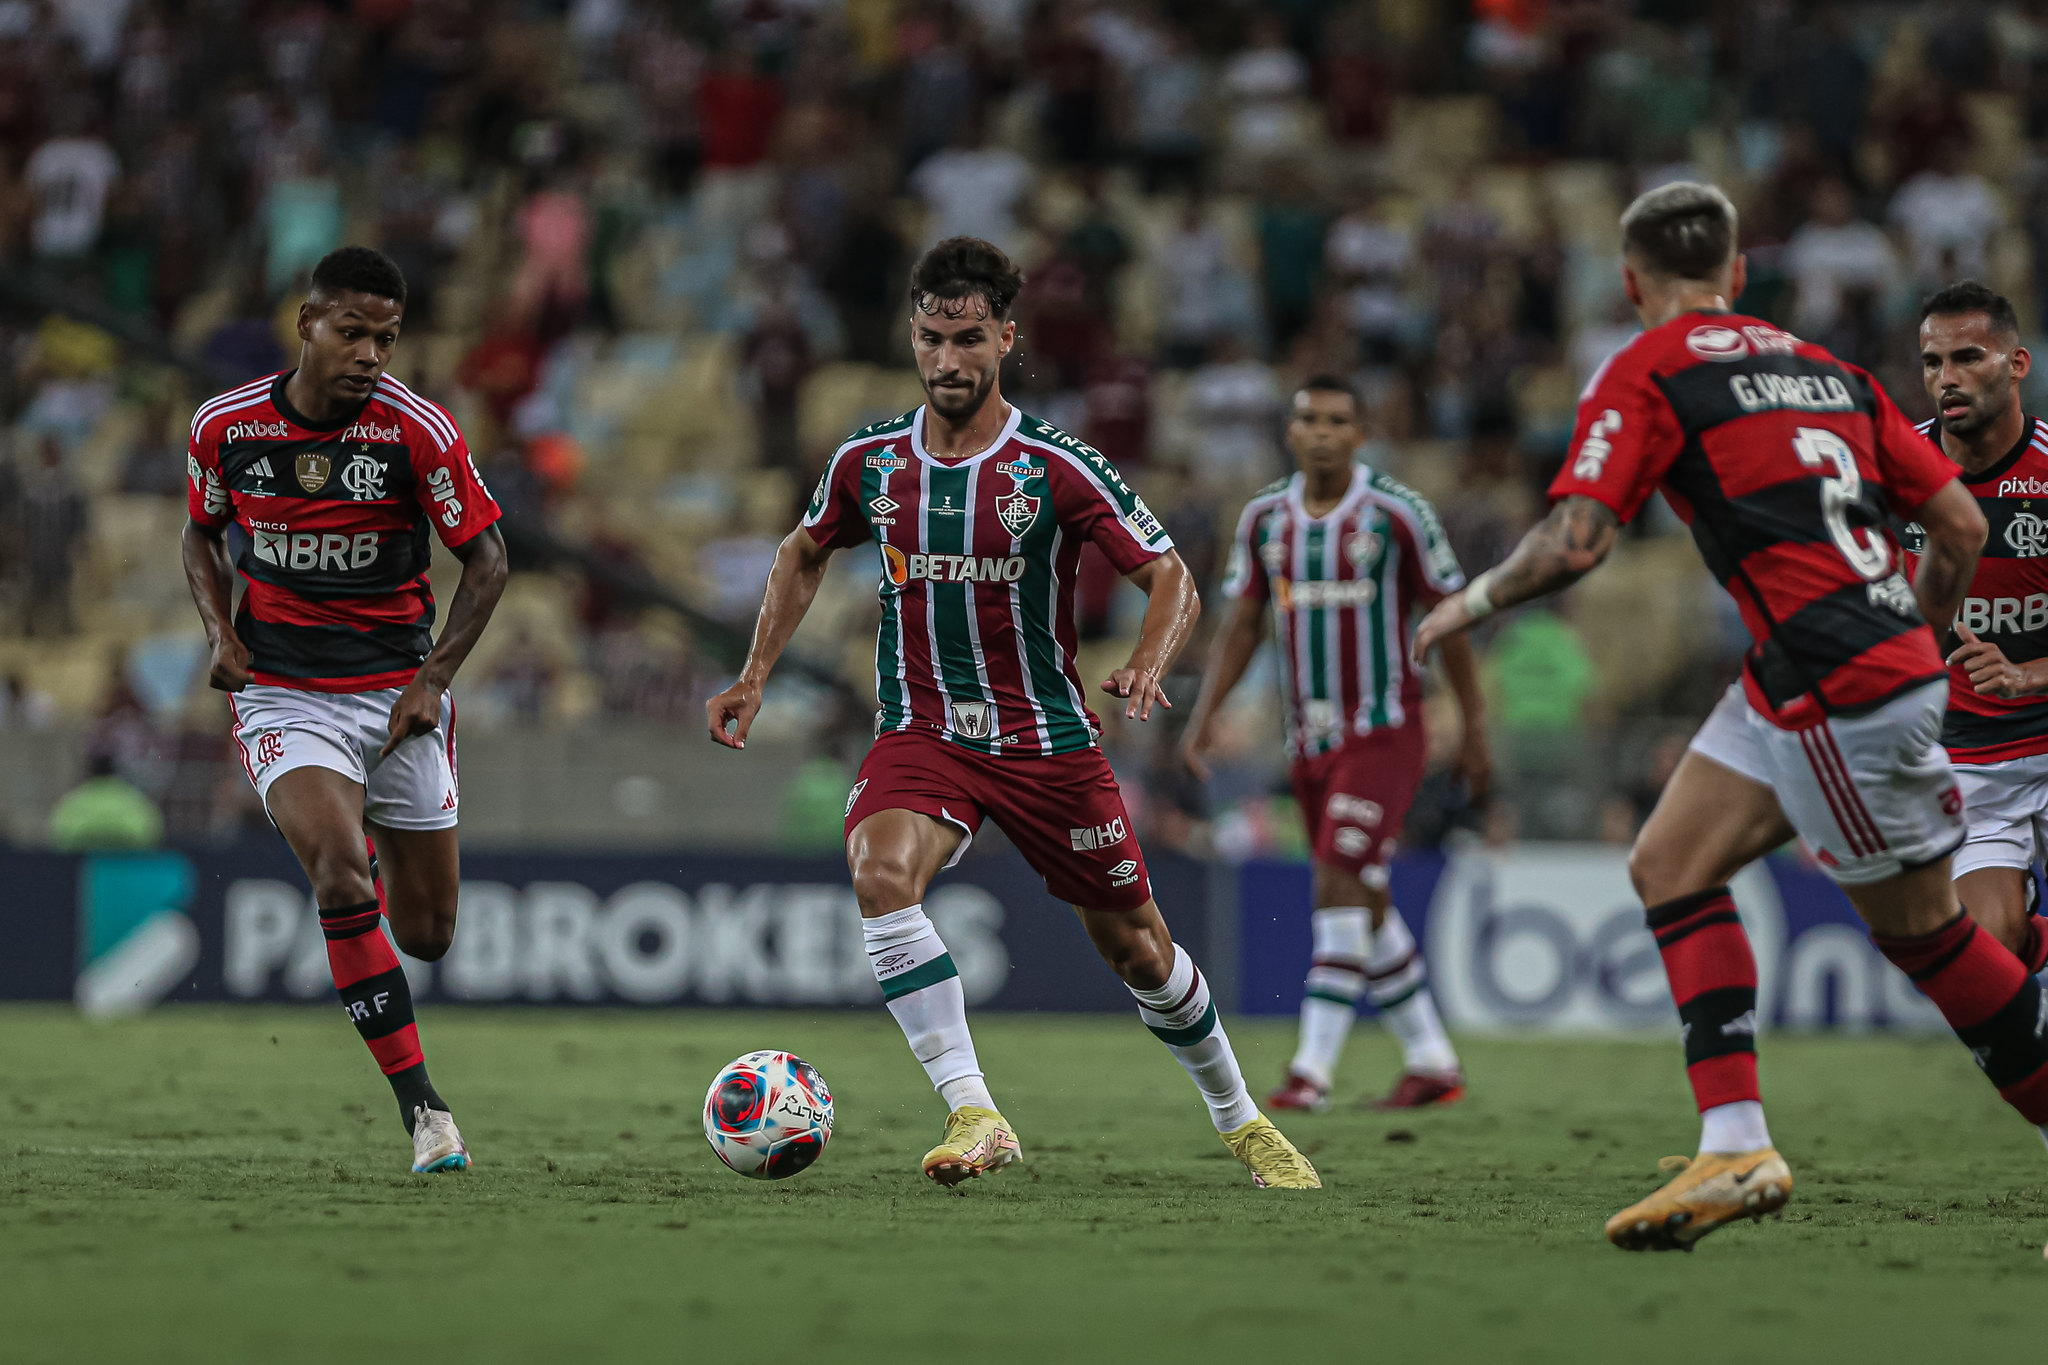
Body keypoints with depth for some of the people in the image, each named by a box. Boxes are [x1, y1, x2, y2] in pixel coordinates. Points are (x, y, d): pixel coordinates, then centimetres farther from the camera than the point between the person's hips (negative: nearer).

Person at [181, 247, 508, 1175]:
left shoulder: (418, 432, -11)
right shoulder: (225, 426, -5)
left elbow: (486, 558, -2)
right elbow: (204, 533, 14)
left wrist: (435, 678, -10)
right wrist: (219, 630, -3)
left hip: (398, 692, 1)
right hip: (281, 694, -1)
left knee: (426, 935, 7)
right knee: (339, 872, -26)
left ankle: (376, 842, 47)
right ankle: (421, 1110, -24)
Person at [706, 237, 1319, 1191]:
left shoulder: (1057, 467, -11)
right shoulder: (869, 461, -1)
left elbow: (1171, 579, -8)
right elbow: (805, 552, 20)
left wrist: (1147, 665, -28)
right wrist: (755, 677, 11)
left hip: (1047, 740, -1)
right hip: (919, 733, 1)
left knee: (1136, 949, 8)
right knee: (880, 872, -31)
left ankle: (1240, 1120, 33)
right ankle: (973, 1115, -30)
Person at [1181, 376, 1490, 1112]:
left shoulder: (1398, 513, -7)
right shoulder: (1263, 517, 5)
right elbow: (1242, 627, 11)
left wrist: (1475, 730, 0)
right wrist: (1204, 713, -1)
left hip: (1383, 733, -6)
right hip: (1310, 740, 6)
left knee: (1340, 884, -17)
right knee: (1365, 906, 10)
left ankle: (1312, 1070, -18)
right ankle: (1432, 1061, 21)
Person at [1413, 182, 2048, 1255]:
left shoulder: (1647, 374, -4)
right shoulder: (1822, 366, 17)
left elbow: (1572, 542, -14)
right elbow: (1959, 521, 15)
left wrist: (1471, 602, 4)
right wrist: (1916, 631, 30)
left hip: (1837, 689, -7)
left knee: (1919, 930, 4)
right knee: (1671, 864, 11)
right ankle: (1736, 1146, 5)